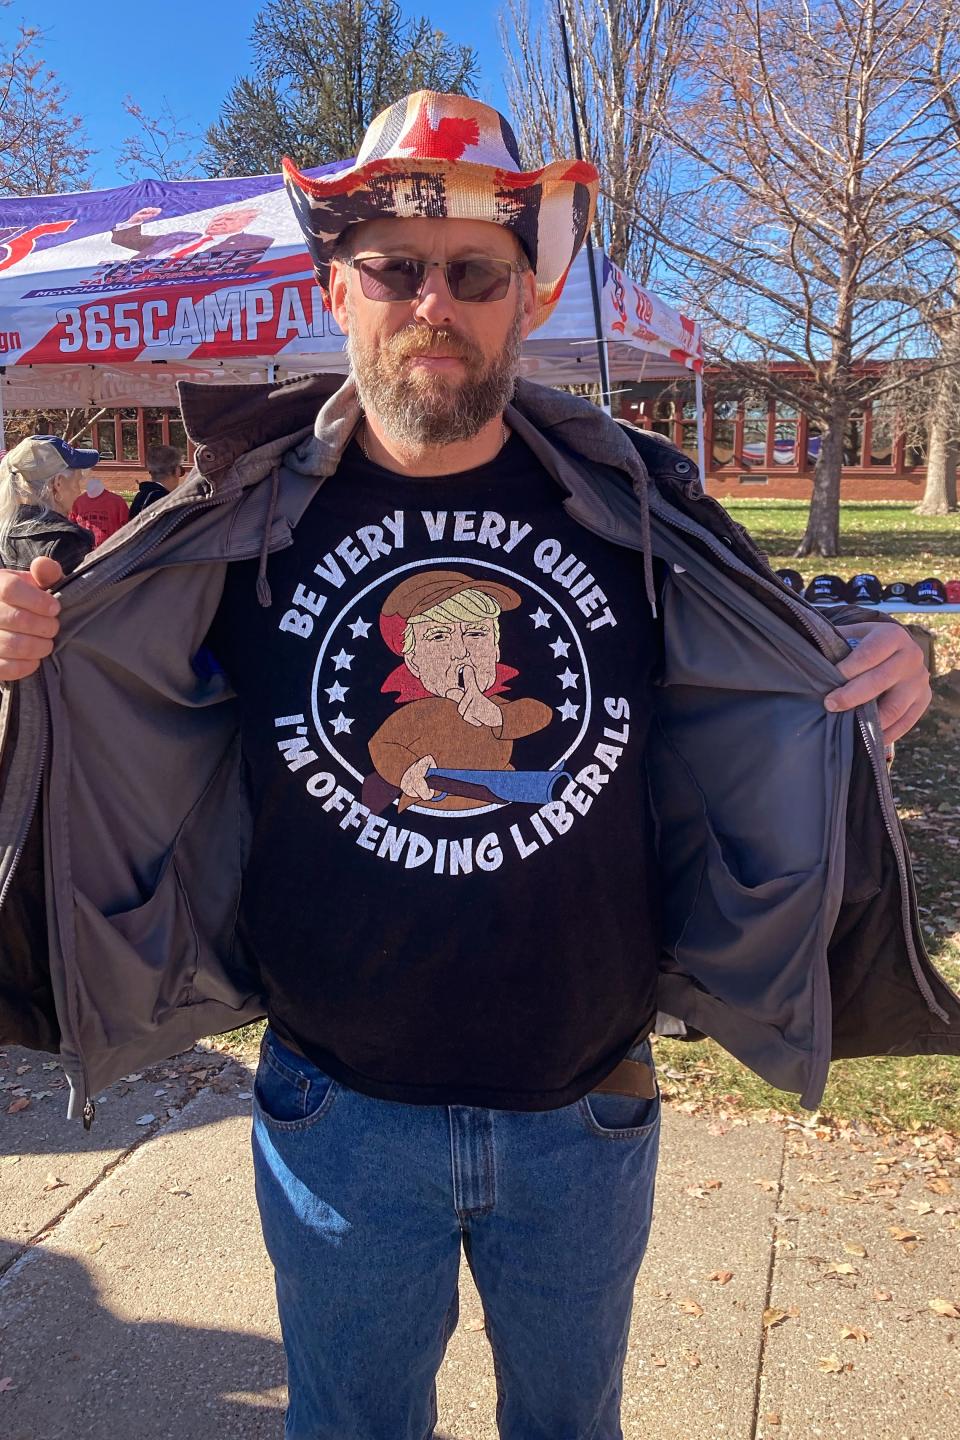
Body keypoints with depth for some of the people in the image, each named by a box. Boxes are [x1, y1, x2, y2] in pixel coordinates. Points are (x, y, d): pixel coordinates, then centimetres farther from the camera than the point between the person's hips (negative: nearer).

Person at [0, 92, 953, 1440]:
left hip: (591, 1111, 1)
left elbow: (778, 680, 6)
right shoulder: (247, 518, -9)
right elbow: (124, 711, 4)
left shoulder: (636, 503, -7)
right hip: (340, 1112, 0)